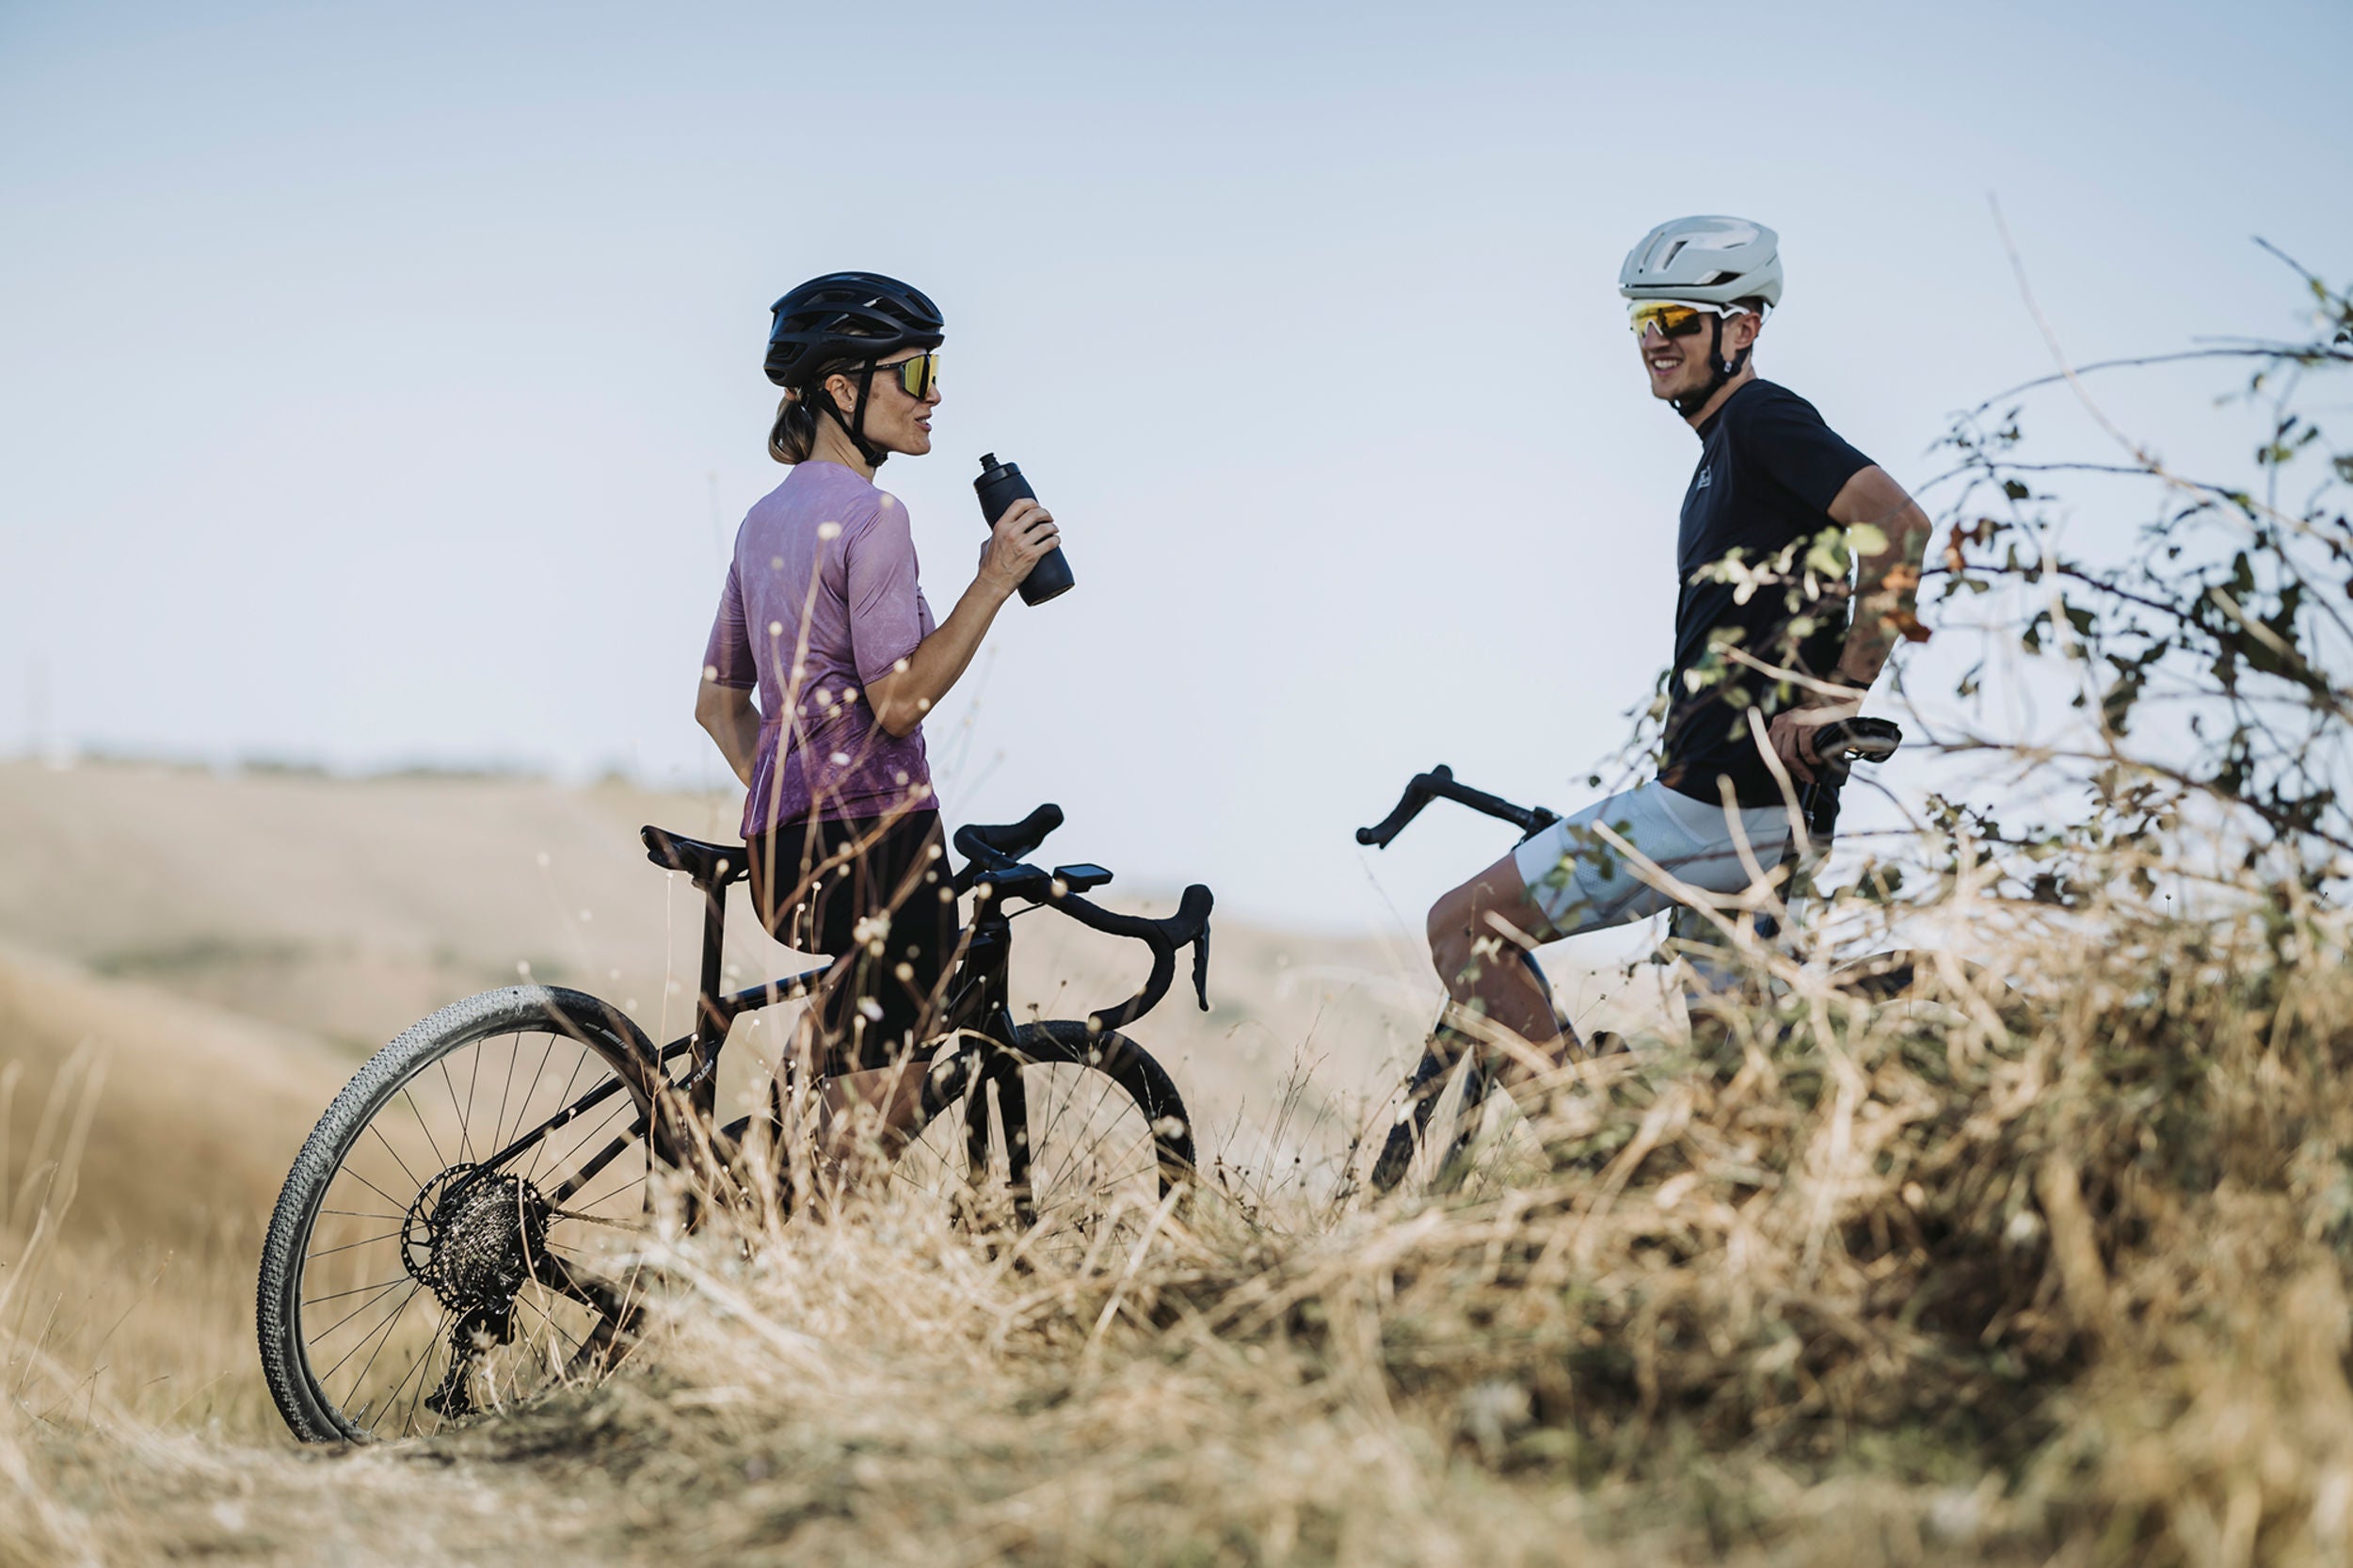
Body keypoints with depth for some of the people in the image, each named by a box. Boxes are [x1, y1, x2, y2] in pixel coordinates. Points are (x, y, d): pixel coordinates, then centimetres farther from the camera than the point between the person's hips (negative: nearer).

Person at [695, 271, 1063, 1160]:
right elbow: (898, 701, -18)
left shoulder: (766, 519, 17)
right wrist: (994, 581, -15)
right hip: (875, 836, -9)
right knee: (875, 1124, -6)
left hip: (787, 849, 9)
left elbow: (718, 702, 21)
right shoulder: (871, 516, -11)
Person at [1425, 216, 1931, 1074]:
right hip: (1744, 810, 10)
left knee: (1462, 928, -6)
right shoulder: (1722, 454, 22)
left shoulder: (1762, 417, -8)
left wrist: (1833, 702, -23)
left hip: (1725, 802, -10)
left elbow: (1900, 525, -22)